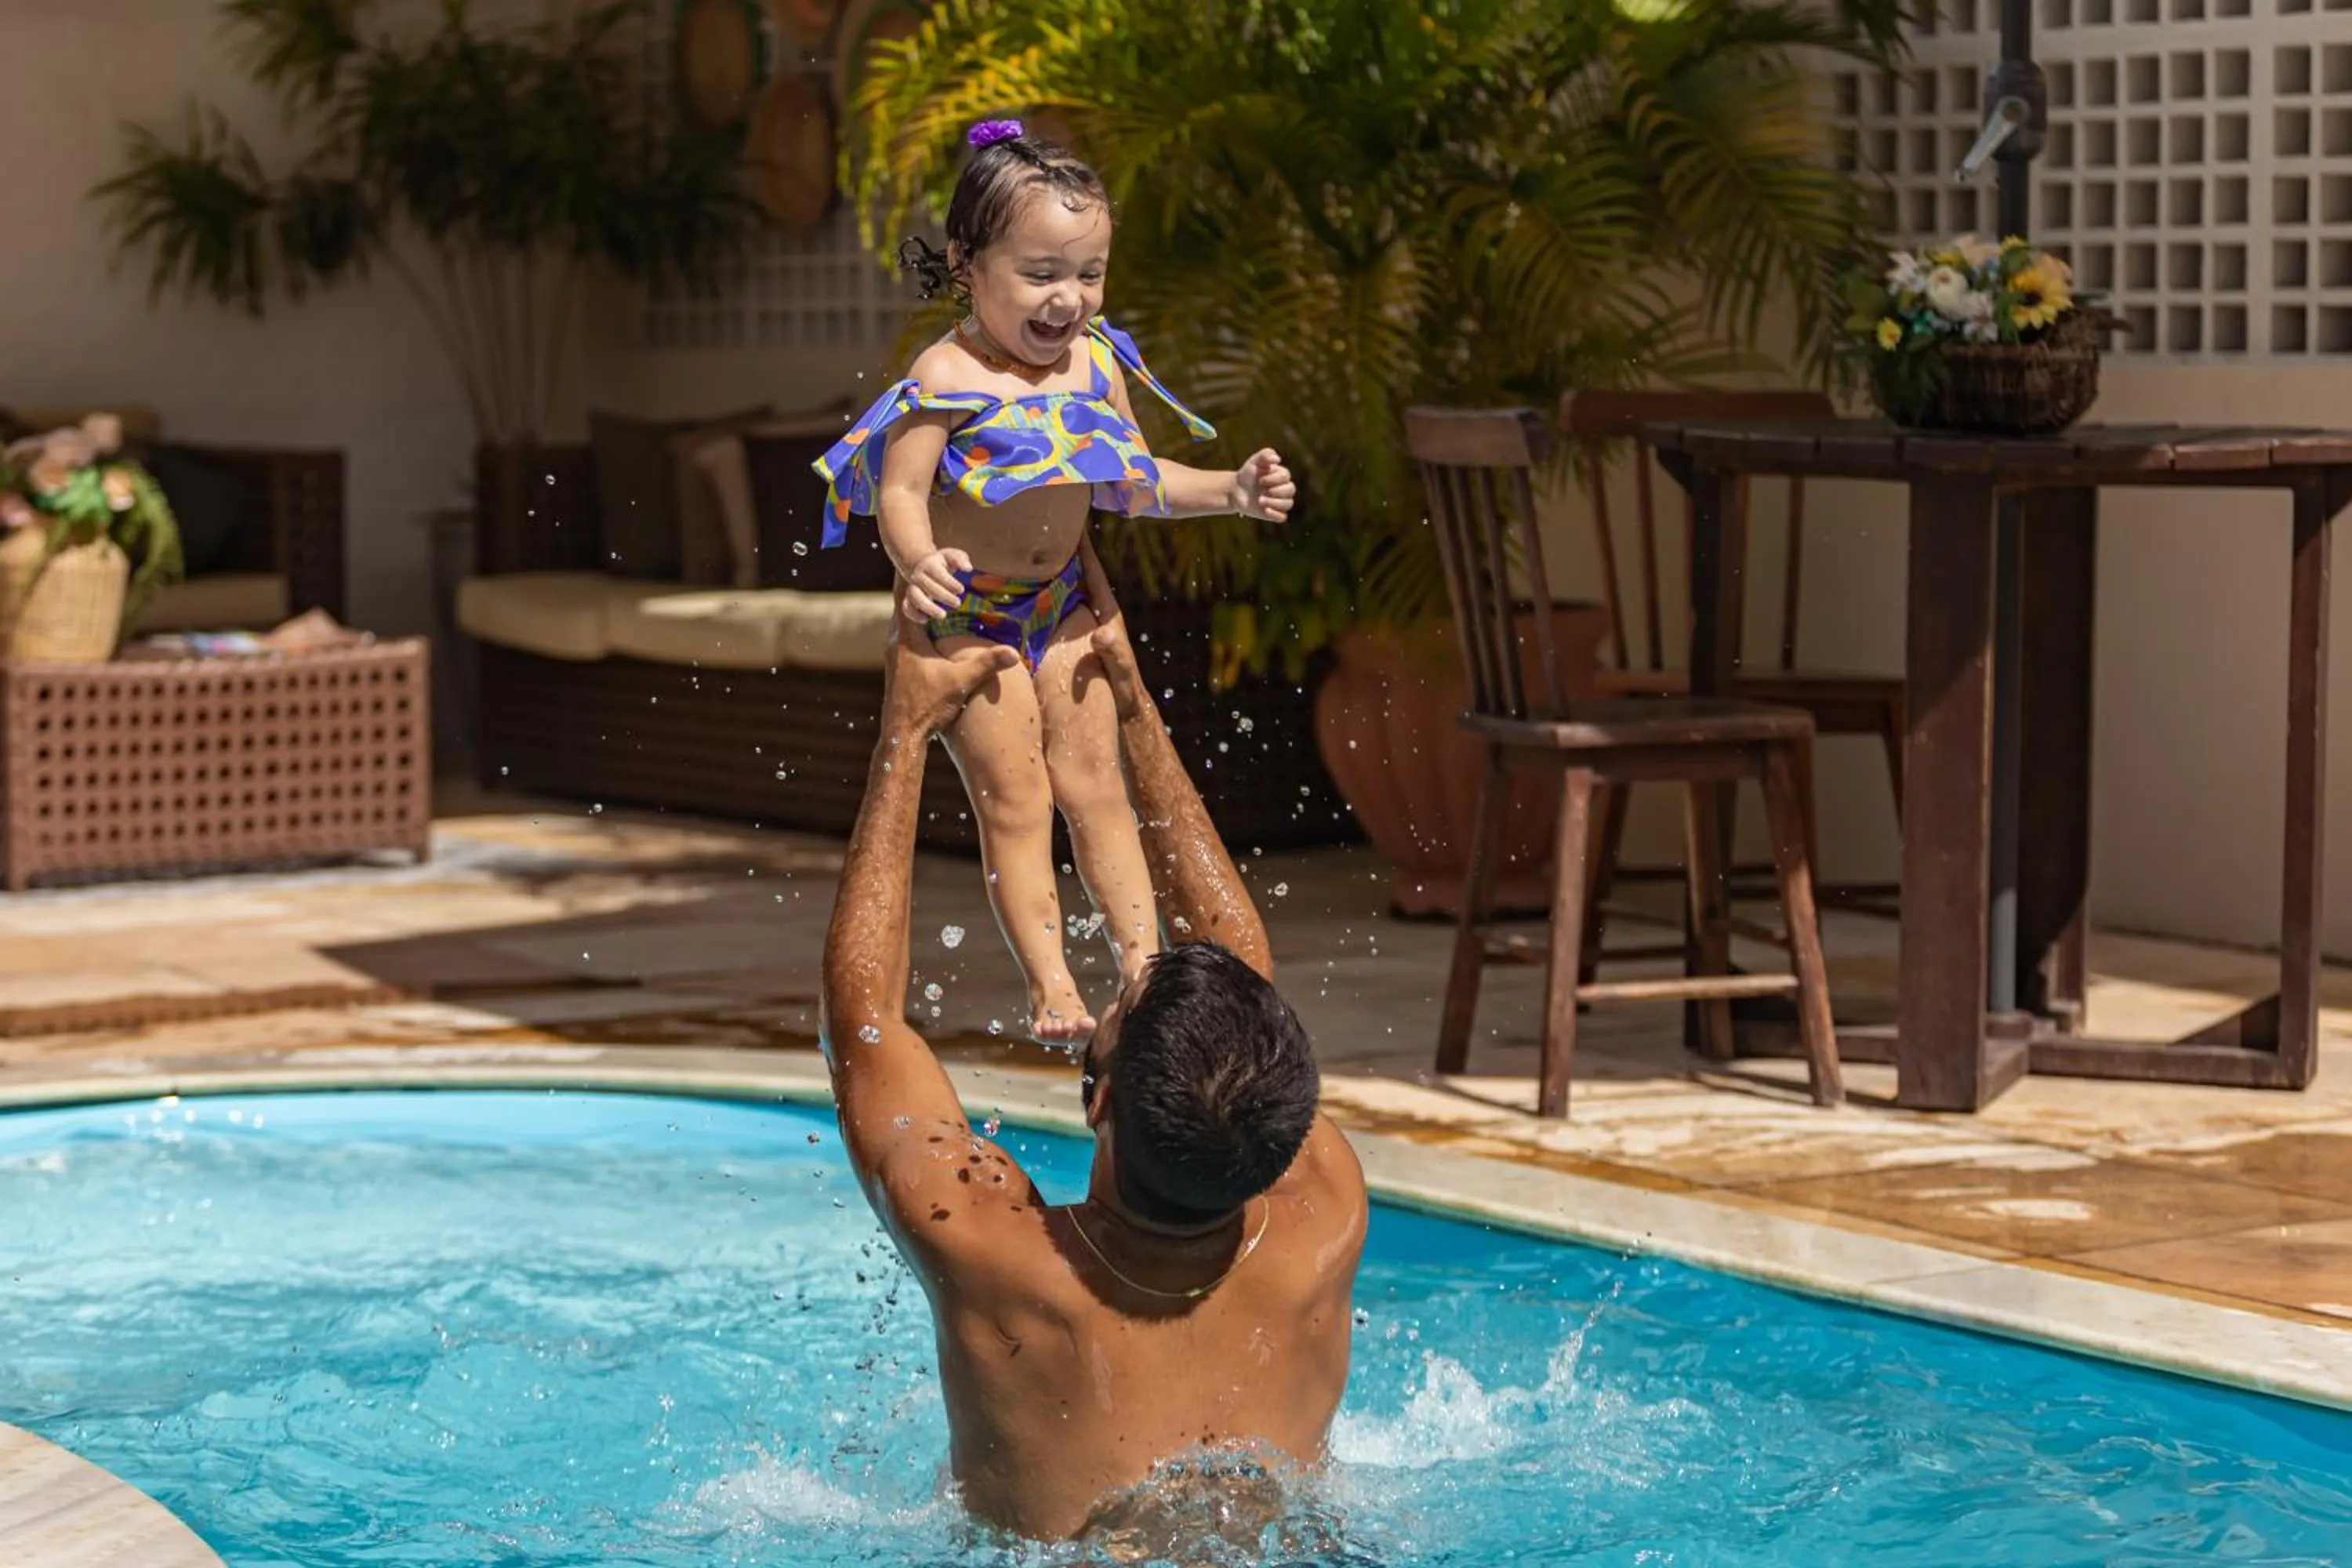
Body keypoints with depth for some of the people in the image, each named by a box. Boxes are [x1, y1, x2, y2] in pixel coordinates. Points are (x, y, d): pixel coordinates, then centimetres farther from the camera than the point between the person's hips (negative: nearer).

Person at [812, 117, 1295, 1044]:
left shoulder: (1096, 363, 0)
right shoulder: (949, 376, -19)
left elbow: (1133, 484, 10)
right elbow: (900, 494, -23)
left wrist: (1230, 491, -2)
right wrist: (918, 563, -43)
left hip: (1060, 604, 5)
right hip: (966, 616, -5)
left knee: (1094, 787, 6)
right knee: (1014, 800, -3)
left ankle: (1144, 965, 10)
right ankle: (1050, 986, 1)